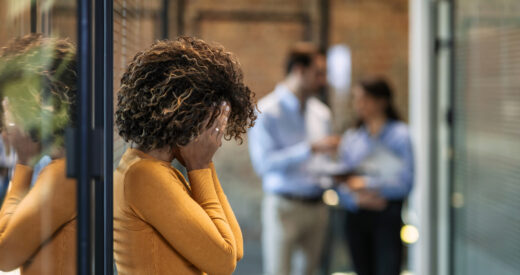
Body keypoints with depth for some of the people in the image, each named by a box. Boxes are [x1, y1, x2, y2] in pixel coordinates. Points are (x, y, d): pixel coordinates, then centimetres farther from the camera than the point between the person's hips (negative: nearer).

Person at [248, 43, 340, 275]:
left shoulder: (321, 113, 15)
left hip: (316, 206, 6)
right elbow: (264, 162, -17)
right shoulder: (267, 111, -7)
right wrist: (311, 148, -20)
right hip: (284, 205, -6)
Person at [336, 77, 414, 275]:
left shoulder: (399, 134, -4)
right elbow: (342, 187, 8)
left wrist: (366, 183, -14)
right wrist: (357, 199, -12)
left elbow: (405, 182, -9)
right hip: (357, 215, 5)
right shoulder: (350, 138, 11)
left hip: (388, 216, -5)